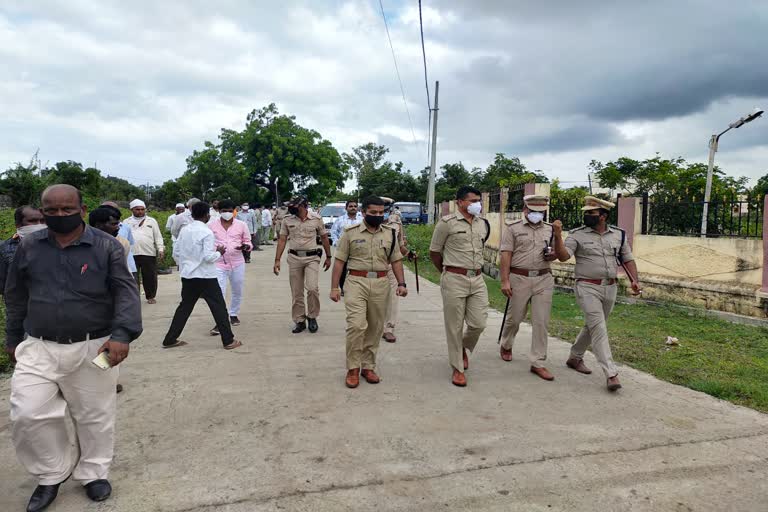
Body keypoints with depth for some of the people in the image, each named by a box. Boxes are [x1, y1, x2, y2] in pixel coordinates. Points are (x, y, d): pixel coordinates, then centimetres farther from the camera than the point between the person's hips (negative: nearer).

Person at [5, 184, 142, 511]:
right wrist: (13, 338, 19)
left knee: (94, 416, 9)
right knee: (28, 415, -2)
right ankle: (53, 473, 23)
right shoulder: (29, 247, 4)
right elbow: (15, 297, 15)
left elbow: (126, 293, -11)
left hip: (94, 349, -2)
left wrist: (122, 335, -24)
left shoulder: (106, 246, -6)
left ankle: (93, 473, 32)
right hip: (38, 349, 3)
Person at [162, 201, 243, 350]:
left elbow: (176, 253, 10)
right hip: (205, 277, -6)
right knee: (219, 307, 2)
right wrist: (219, 252, -1)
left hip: (187, 275, 7)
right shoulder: (206, 232, -15)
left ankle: (170, 340, 21)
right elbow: (209, 257, -19)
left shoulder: (184, 230, 4)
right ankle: (228, 341, 5)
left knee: (185, 307, 17)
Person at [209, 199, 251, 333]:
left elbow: (248, 242, 6)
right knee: (219, 293, -8)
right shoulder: (212, 225, -1)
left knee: (238, 292, 15)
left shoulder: (241, 225, 1)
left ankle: (233, 315, 36)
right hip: (219, 263, -2)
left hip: (237, 263, 2)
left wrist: (245, 247, -17)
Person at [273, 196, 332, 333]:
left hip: (312, 258, -2)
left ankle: (312, 317, 6)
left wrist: (328, 257, 11)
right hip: (294, 258, 2)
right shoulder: (287, 220, 1)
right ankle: (299, 321, 20)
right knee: (296, 292, 6)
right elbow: (282, 240, 4)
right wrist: (277, 260, -1)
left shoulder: (316, 219, -3)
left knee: (312, 288, -16)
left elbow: (324, 238, 7)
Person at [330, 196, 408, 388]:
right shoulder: (351, 233, 1)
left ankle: (368, 366, 21)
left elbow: (396, 260, 11)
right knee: (356, 325, -13)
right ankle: (353, 368, 2)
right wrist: (334, 287, -4)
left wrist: (401, 283, 0)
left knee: (375, 329, 8)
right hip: (356, 282, -3)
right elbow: (340, 261, 1)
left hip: (381, 284, 3)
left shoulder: (390, 233, 9)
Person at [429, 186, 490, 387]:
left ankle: (463, 348, 35)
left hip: (478, 280, 5)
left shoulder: (483, 224, 10)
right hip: (455, 280, -5)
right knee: (455, 327, 3)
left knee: (479, 323, 3)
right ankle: (458, 369, 17)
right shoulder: (447, 223, -6)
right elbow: (434, 252, 2)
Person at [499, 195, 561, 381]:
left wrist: (553, 255, -4)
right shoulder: (513, 229, 0)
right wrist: (505, 281, -13)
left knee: (541, 322, -1)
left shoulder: (549, 229, 12)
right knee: (514, 318, 10)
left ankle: (537, 363, 7)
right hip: (519, 279, -3)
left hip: (544, 280, 3)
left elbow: (556, 252, 21)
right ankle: (506, 346, 38)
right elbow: (506, 256, -6)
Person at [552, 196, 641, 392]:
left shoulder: (618, 234, 7)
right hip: (587, 288, -5)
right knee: (599, 329, -11)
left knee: (593, 326, 16)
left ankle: (575, 357, 35)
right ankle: (611, 373, -10)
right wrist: (558, 236, -30)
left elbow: (628, 259, 12)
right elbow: (563, 256, -17)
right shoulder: (578, 235, -5)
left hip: (610, 288, 5)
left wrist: (634, 280, -1)